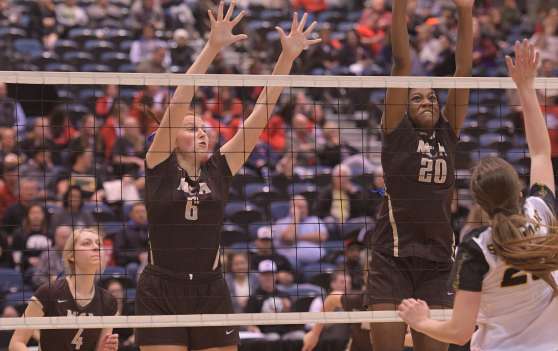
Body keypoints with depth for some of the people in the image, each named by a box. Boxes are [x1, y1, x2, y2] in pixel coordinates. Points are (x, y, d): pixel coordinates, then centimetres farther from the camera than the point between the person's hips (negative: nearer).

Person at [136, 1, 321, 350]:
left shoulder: (220, 169, 7)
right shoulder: (160, 165, -1)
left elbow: (260, 115, 3)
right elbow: (179, 101, -12)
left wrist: (288, 57, -3)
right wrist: (212, 48, -20)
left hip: (211, 293, 3)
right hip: (161, 294, -3)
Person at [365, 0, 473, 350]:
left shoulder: (448, 133, 11)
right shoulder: (397, 131, 4)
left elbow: (463, 70, 6)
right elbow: (402, 63, -2)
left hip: (438, 259, 3)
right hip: (392, 256, -3)